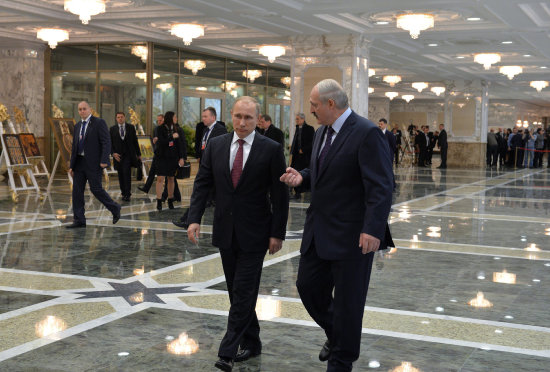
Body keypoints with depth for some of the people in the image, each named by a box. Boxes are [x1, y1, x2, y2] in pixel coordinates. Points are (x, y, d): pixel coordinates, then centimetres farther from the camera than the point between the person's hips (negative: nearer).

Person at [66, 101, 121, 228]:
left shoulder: (99, 122, -5)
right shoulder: (77, 126, 15)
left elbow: (106, 142, -12)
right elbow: (74, 146, 18)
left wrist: (104, 161, -20)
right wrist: (71, 165, 13)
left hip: (93, 163, -7)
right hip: (79, 162, 7)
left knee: (96, 189, -6)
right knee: (77, 190, 3)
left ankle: (115, 209, 15)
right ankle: (79, 220, 9)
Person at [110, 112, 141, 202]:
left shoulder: (131, 127, 6)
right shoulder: (112, 129, 7)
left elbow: (135, 141, 8)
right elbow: (110, 143, 6)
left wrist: (138, 154, 9)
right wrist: (113, 153, -10)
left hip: (128, 154, -2)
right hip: (118, 155, 2)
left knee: (127, 172, -15)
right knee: (121, 175, 7)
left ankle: (127, 194, -14)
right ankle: (123, 193, 18)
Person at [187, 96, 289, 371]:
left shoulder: (271, 149, -7)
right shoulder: (215, 145, 4)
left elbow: (280, 195, -6)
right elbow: (202, 183, 5)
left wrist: (277, 233, -9)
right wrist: (194, 218, -6)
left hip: (254, 234, -4)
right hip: (225, 232, 5)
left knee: (243, 292, -5)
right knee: (236, 291, 12)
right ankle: (251, 343, 26)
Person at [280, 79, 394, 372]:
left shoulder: (366, 133, -16)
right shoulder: (322, 132, 11)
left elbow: (380, 186, -21)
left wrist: (372, 229, -28)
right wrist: (302, 177, 3)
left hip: (352, 235, -8)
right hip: (319, 231, 8)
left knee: (347, 298, 5)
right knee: (308, 286, 14)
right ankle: (335, 334, 39)